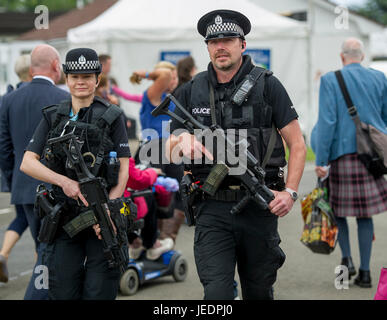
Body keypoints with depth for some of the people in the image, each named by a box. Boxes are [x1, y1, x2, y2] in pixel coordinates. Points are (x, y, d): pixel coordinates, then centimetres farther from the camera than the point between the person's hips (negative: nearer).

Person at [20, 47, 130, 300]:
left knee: (99, 291, -3)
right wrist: (64, 181, -13)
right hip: (64, 219, 2)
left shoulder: (112, 116, 2)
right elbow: (27, 163, 2)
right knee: (62, 291, 2)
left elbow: (124, 169, -3)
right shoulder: (53, 117, 10)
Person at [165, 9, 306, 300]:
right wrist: (183, 141, -13)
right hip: (213, 210, 1)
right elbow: (170, 152, 11)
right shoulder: (192, 91, 7)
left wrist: (290, 192, -11)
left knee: (259, 292, 12)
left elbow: (297, 144, 1)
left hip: (259, 207, 0)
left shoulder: (267, 86, 0)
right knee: (217, 292, -12)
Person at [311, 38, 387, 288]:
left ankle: (347, 258, 4)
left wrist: (321, 160, -10)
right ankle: (365, 271, 10)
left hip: (343, 152, -3)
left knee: (337, 206, 16)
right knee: (364, 213, 10)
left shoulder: (330, 80, -6)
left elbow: (327, 121, -12)